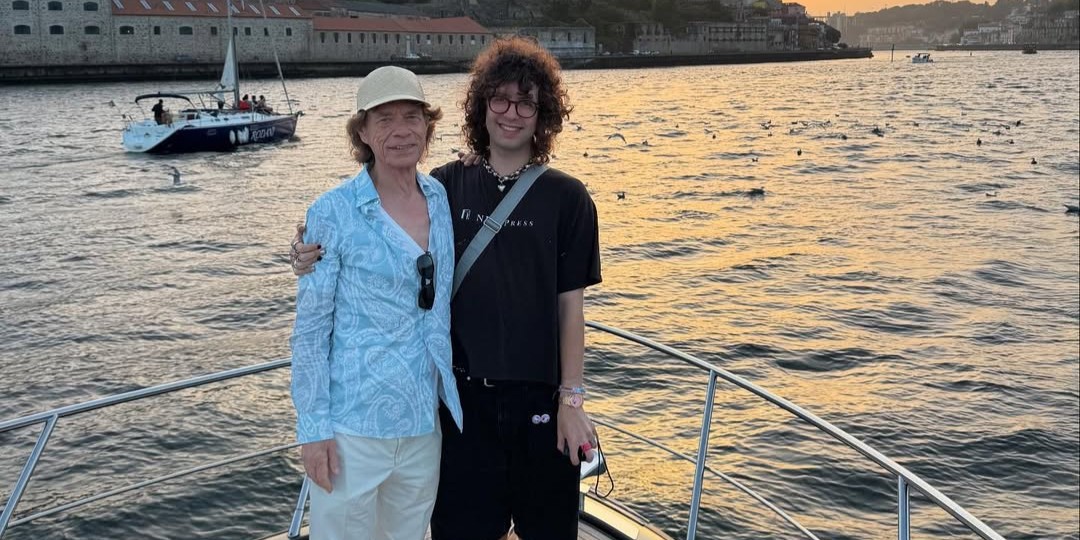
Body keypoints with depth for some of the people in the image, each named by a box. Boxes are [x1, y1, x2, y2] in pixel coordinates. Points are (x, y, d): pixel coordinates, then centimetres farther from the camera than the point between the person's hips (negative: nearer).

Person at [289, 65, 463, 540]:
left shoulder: (441, 198, 3)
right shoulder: (334, 212, -11)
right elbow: (310, 328, -8)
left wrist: (451, 399, 10)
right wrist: (313, 427, -11)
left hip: (424, 421, 5)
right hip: (353, 423, -5)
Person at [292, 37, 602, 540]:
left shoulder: (566, 198, -4)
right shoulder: (445, 186, 1)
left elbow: (571, 305, -2)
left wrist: (572, 399, -5)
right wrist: (318, 257, -14)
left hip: (537, 396, -1)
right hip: (463, 394, 2)